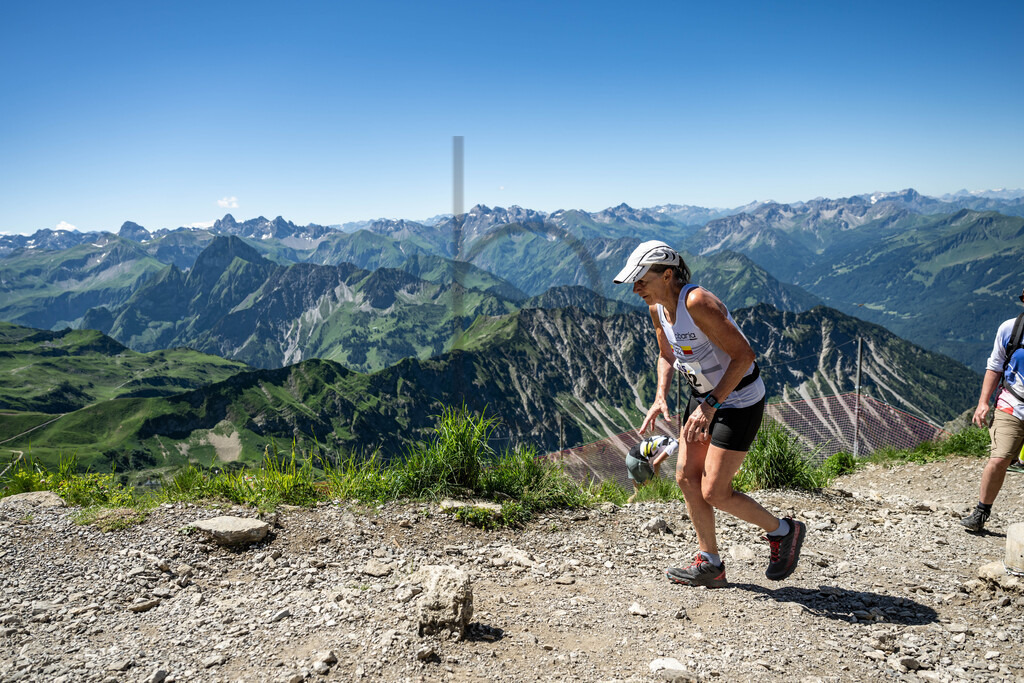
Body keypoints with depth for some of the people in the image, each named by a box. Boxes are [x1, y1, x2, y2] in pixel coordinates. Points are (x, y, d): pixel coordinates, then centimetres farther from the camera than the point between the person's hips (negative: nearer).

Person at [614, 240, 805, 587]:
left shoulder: (697, 302, -28)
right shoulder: (657, 308, -2)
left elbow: (744, 355, -27)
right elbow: (666, 356, 14)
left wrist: (710, 405, -29)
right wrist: (660, 397, -1)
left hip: (739, 401, -8)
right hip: (705, 395, 9)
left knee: (714, 493, -6)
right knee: (687, 477, 5)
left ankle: (783, 531, 19)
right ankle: (710, 564, 19)